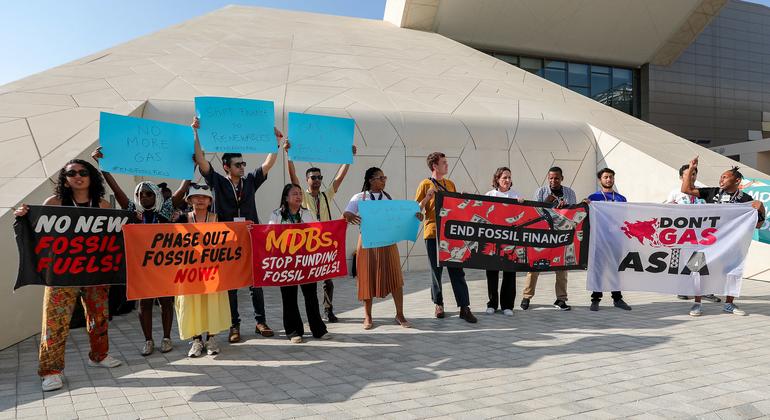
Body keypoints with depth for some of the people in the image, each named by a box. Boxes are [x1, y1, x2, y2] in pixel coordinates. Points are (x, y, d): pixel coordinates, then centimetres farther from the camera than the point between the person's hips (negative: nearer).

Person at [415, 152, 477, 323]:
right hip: (433, 233, -3)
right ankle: (438, 305, 21)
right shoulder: (426, 184, -1)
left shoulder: (451, 184, 14)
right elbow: (417, 209, -3)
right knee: (436, 270, 6)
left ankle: (464, 308, 3)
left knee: (457, 270, 1)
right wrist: (428, 196, -16)